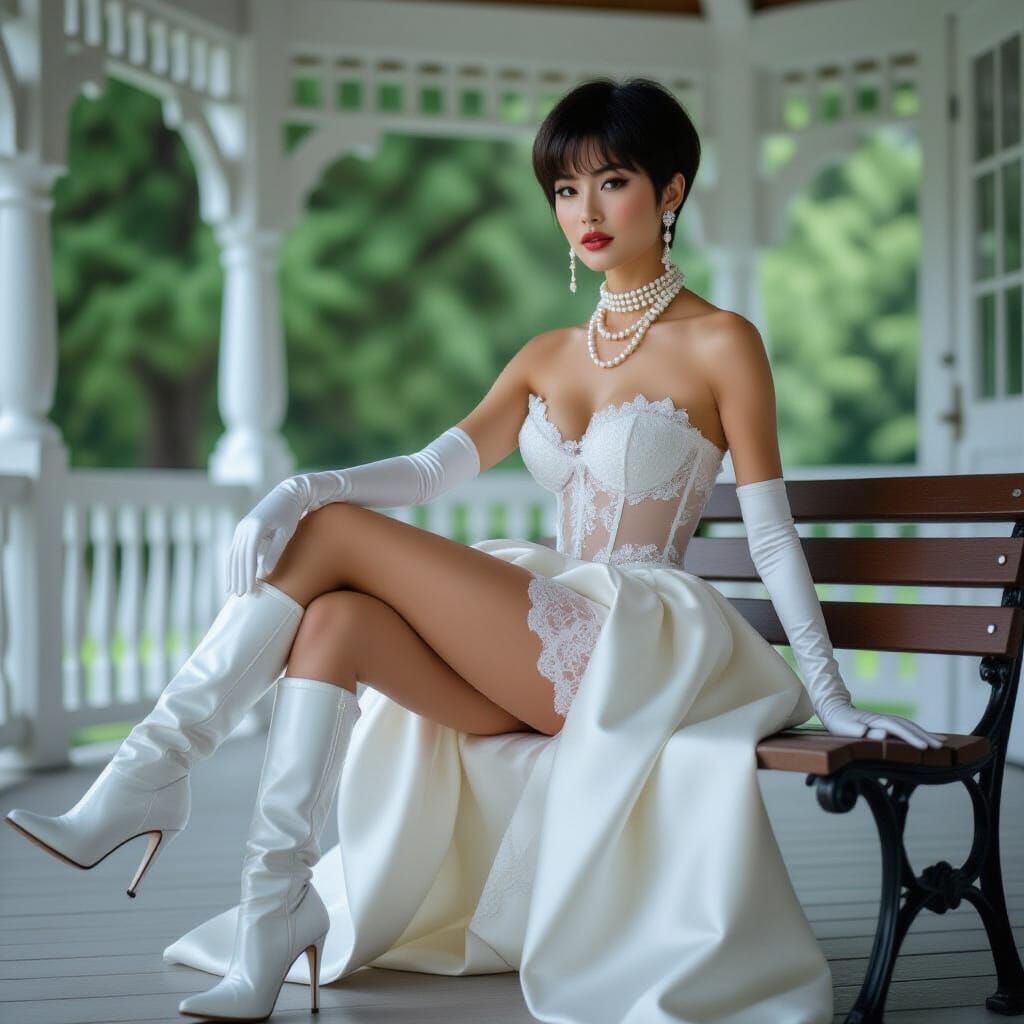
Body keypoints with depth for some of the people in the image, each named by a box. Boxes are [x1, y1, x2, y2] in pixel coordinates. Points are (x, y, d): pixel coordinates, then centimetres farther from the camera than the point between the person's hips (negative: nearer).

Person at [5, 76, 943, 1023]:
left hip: (643, 647, -6)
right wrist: (303, 487, -12)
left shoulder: (720, 344, 0)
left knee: (333, 535, -17)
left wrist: (833, 700, -7)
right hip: (550, 651, 6)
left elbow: (772, 535, -3)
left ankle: (151, 779, -14)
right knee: (333, 621, -22)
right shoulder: (547, 358, 19)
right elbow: (437, 467, 5)